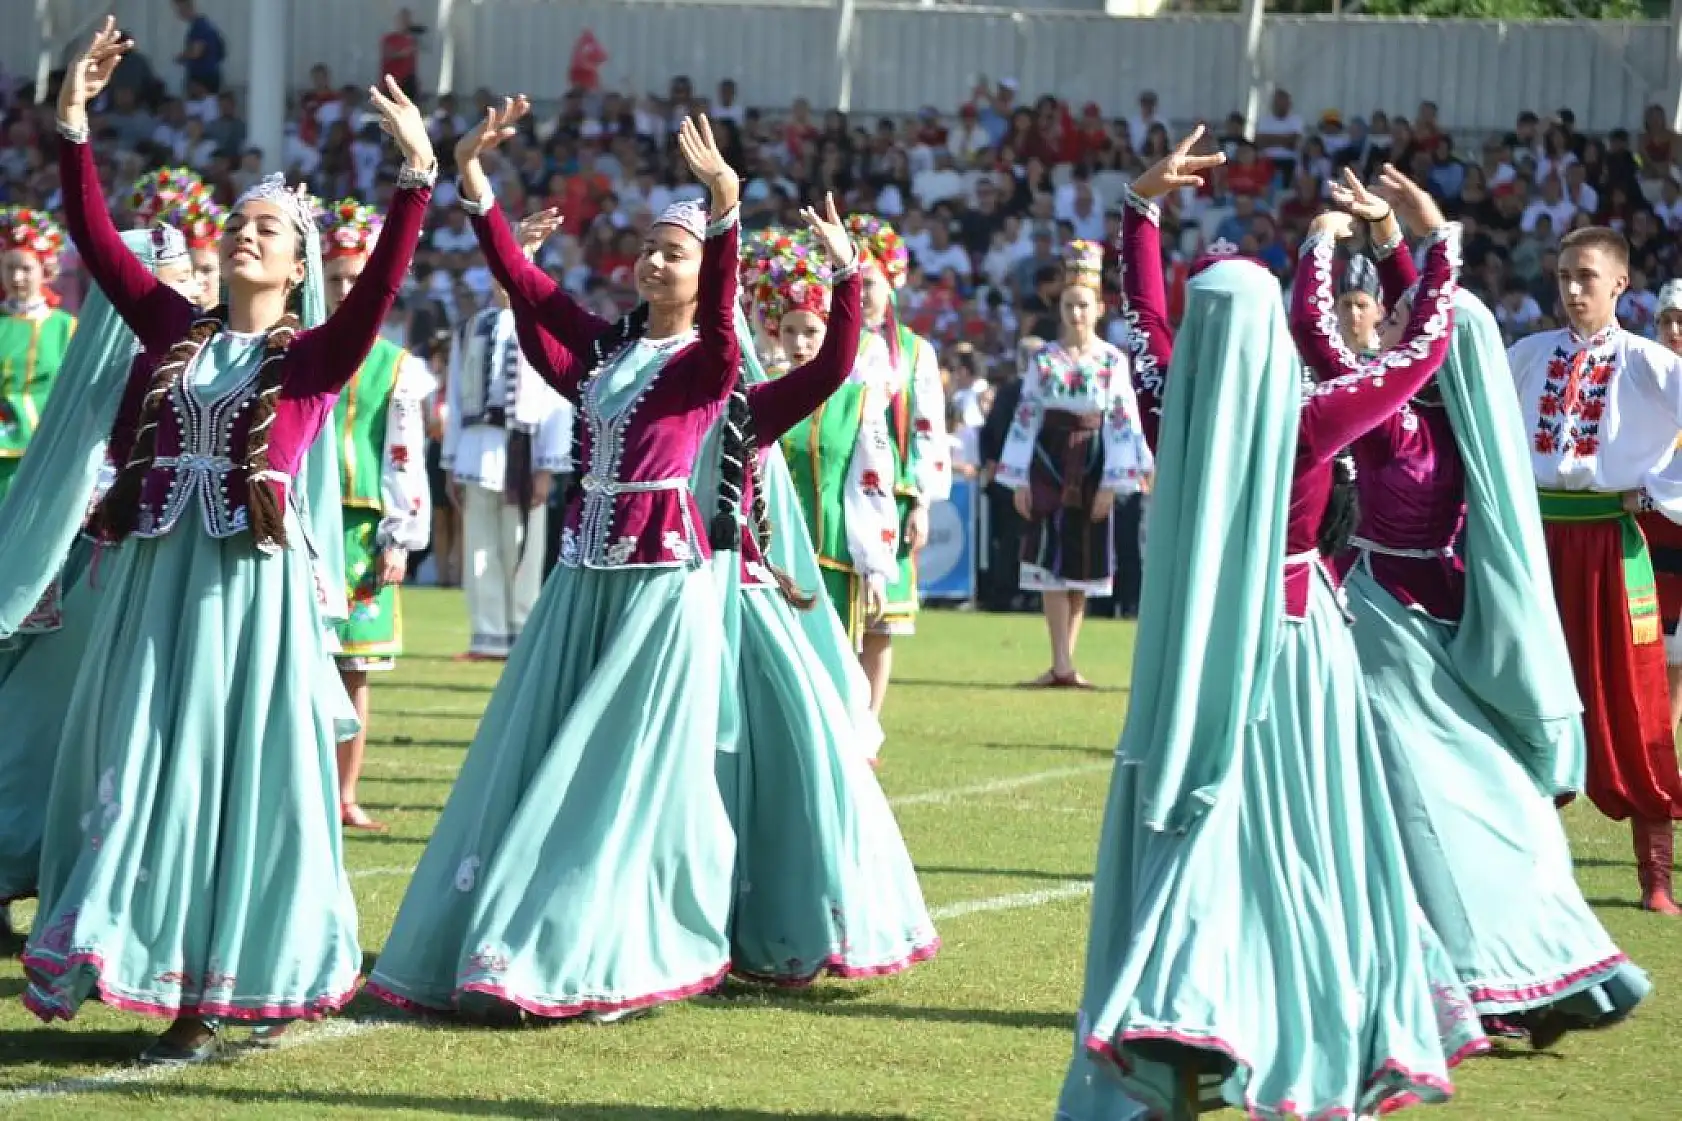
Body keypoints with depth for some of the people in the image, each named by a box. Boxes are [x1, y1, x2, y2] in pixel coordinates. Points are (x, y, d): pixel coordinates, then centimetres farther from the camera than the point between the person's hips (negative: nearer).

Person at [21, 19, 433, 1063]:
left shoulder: (315, 355, 2)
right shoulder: (173, 329, 11)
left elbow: (383, 282, -12)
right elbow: (97, 239, 9)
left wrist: (418, 174, -22)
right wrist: (75, 125, 2)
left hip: (250, 583, -3)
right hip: (152, 578, 3)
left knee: (235, 774, -1)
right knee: (136, 765, 3)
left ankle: (214, 990, 2)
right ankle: (130, 950, 9)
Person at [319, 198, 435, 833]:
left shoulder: (397, 369, 5)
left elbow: (405, 460, 2)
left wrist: (398, 541, -2)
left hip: (363, 530, 1)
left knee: (353, 670, 5)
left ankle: (344, 798, 12)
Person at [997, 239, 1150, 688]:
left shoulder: (1113, 361, -1)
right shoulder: (1044, 359, 3)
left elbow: (1123, 424, -3)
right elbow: (1026, 418, 3)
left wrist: (1111, 484, -9)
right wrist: (1019, 481, -1)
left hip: (1091, 465, 0)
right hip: (1049, 462, 0)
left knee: (1082, 565, 4)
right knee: (1050, 562, -6)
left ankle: (1065, 661, 11)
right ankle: (1062, 664, -7)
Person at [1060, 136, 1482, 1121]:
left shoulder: (1175, 411, -6)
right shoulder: (1306, 421, -13)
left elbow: (1144, 316, 14)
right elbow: (1426, 344, -2)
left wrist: (1144, 206, 22)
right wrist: (1437, 237, 10)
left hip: (1194, 649, 2)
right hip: (1293, 648, -2)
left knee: (1195, 842, 1)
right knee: (1304, 850, 8)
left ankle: (1176, 1027, -17)